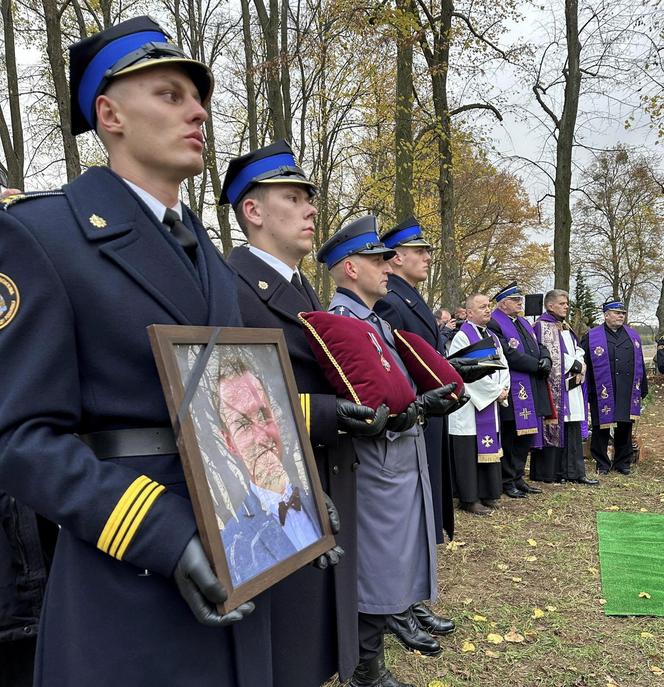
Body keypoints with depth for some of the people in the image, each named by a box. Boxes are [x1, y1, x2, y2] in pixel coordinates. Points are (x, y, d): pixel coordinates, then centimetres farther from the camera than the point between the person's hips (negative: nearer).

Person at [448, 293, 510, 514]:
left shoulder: (493, 337, 15)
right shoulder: (462, 337, -10)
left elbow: (503, 365, 13)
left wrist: (504, 388, -5)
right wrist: (496, 391, -12)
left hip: (491, 404, 8)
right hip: (469, 403, -8)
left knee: (488, 448, 11)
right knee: (470, 450, -3)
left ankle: (486, 494, 20)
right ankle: (469, 498, 5)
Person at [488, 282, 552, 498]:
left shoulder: (524, 323, 18)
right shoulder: (495, 324, -12)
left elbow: (539, 346, 15)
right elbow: (510, 355, -20)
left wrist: (546, 360, -6)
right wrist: (537, 365, -15)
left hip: (532, 389, 9)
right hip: (512, 391, -9)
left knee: (526, 434, 13)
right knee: (509, 437, 1)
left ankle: (518, 478, 24)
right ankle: (507, 482, 13)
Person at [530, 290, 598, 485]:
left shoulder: (566, 328, 19)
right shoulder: (543, 326, -8)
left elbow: (578, 350, 16)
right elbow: (552, 356, -15)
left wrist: (580, 365, -5)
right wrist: (576, 366, -8)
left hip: (571, 385, 8)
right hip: (553, 385, -8)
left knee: (572, 429, 8)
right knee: (553, 427, -4)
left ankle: (574, 472, 12)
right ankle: (547, 473, 4)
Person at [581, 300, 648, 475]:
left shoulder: (633, 336, 13)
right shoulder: (592, 337, -1)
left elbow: (640, 365, 16)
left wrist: (642, 389, 14)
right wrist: (586, 392, -5)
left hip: (628, 394, 4)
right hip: (602, 394, -4)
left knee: (625, 429, 10)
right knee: (601, 429, 2)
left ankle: (623, 463, 24)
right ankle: (602, 464, 15)